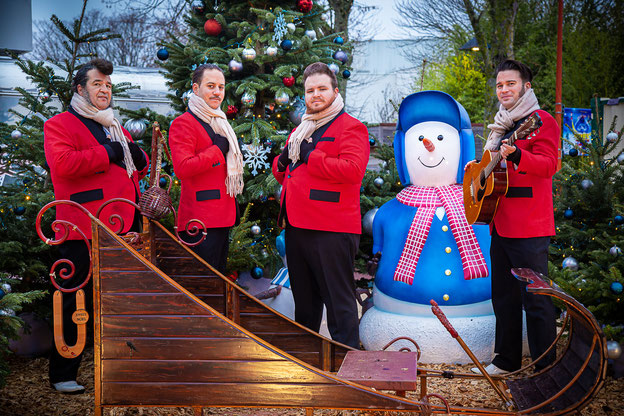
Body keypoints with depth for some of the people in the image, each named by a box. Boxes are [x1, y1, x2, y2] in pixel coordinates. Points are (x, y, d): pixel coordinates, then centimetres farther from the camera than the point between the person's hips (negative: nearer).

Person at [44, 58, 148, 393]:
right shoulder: (60, 125, 0)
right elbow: (61, 164, -18)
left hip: (121, 227, 7)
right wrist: (106, 153, -14)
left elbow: (138, 166, 33)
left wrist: (138, 157, 9)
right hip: (84, 230, -7)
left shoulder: (116, 129, 24)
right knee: (77, 303, -1)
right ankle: (62, 375, 10)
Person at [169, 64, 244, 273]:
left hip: (222, 216, 9)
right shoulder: (183, 124, -8)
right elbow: (182, 168, -23)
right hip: (200, 219, -9)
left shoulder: (219, 123, 21)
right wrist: (217, 150, -14)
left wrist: (232, 208, 27)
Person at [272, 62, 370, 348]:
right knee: (303, 299, 18)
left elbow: (352, 170, -21)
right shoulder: (300, 131, 21)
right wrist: (282, 163, 5)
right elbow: (283, 172, 30)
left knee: (338, 300, -4)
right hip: (296, 226, 8)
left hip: (332, 230, -8)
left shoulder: (350, 128, -4)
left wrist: (310, 157, -14)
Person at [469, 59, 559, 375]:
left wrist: (516, 154, -34)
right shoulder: (501, 126, 20)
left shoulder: (540, 121, -5)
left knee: (535, 300, -7)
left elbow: (548, 165, -18)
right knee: (503, 296, 14)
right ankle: (507, 361, 25)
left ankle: (546, 370, 1)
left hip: (529, 228, -9)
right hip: (500, 225, 9)